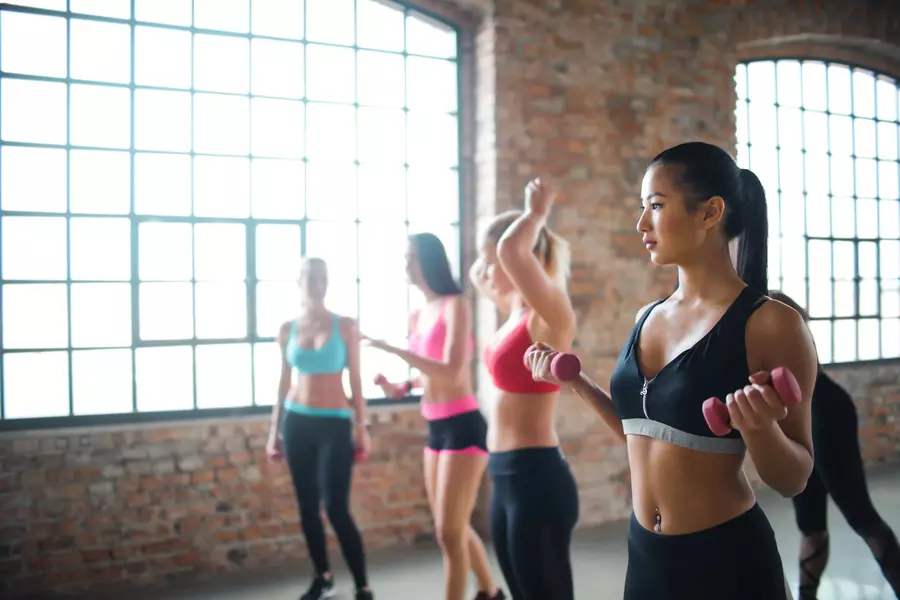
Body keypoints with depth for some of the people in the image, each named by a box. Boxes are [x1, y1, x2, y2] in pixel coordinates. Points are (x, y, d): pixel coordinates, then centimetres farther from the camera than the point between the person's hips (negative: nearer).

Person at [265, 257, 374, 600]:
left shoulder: (346, 326, -3)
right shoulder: (287, 330, 5)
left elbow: (355, 380, -1)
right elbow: (284, 381, 10)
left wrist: (361, 427, -4)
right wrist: (274, 429, 10)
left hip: (336, 424, -3)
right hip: (297, 423, 3)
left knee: (337, 509, -8)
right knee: (307, 506, 8)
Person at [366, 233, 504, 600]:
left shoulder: (455, 305, -13)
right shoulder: (417, 316, 9)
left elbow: (451, 372, -22)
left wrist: (396, 350, -23)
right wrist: (400, 387, 2)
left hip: (463, 427, -8)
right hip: (435, 429, 9)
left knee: (449, 533, -2)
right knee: (454, 528, 20)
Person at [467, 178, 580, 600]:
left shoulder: (550, 316, -15)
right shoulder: (516, 311, 10)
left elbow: (510, 250, -32)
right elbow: (478, 273, 29)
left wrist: (536, 214, -13)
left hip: (537, 477, -9)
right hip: (507, 477, 9)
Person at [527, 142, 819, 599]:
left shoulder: (770, 323, -14)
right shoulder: (647, 317, 4)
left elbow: (794, 480, -10)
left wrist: (760, 428, -28)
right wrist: (578, 384, 7)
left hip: (727, 559, -6)